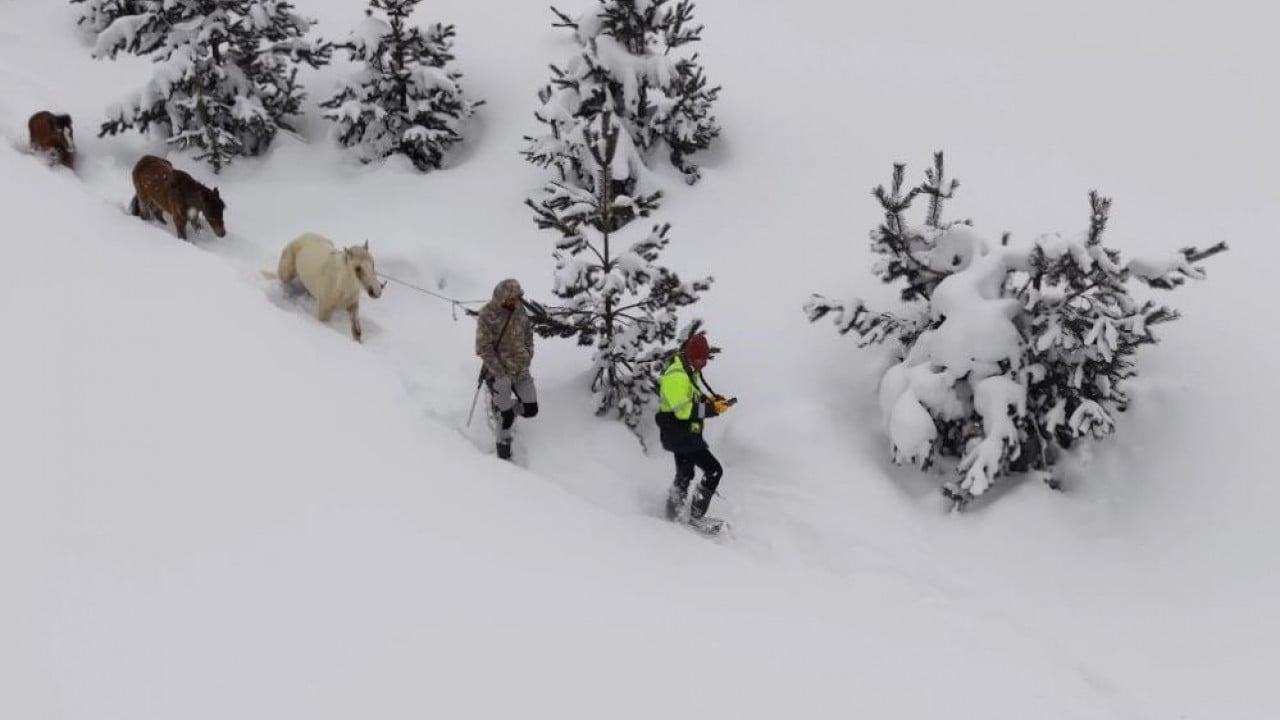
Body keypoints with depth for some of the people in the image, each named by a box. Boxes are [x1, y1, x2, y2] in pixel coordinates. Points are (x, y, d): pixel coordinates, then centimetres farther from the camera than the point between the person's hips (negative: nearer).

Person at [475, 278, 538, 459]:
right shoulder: (487, 314, -18)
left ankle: (502, 408, 32)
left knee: (531, 410, 4)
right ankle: (503, 443, 23)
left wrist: (528, 355, 3)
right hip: (499, 370, -5)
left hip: (521, 369, 5)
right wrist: (500, 374, -20)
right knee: (506, 415, -2)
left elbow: (528, 331, 16)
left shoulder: (519, 309, -1)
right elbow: (484, 347, -17)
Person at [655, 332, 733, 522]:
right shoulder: (676, 376, -23)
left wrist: (710, 400, 4)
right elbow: (683, 410, -28)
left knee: (684, 475, 27)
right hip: (679, 434, -11)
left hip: (682, 434, 11)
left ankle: (673, 512, 43)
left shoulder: (689, 372, 11)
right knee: (714, 471, -12)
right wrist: (712, 409, -28)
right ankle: (697, 514, -7)